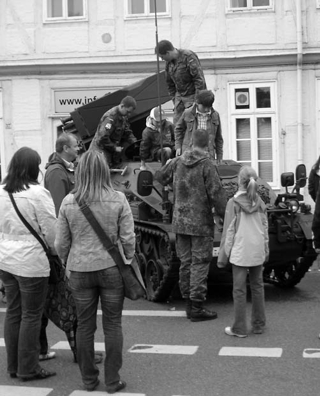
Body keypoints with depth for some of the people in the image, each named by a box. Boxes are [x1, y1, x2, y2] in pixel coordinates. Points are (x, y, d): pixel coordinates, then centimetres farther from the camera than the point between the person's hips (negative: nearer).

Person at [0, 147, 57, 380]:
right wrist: (57, 252, 4)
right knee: (31, 315, 4)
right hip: (31, 261, -7)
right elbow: (51, 229, -11)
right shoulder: (37, 193, -15)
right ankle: (28, 369, 12)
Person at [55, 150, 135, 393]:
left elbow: (61, 243, 2)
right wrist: (129, 260, 10)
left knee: (85, 326, 13)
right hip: (111, 268, -1)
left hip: (80, 271, 1)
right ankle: (112, 381, 14)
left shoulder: (68, 202, -2)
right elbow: (128, 238, -6)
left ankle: (89, 379, 23)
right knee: (112, 325, 9)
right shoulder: (118, 200, -7)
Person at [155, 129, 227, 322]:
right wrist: (225, 214, -5)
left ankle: (189, 304, 19)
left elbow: (159, 177, 21)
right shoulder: (207, 165, -12)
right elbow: (217, 194, -15)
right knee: (199, 263, -1)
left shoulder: (178, 162, 5)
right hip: (201, 222, -6)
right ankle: (197, 307, 1)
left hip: (180, 221, 6)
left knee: (186, 262, 12)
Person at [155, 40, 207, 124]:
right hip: (179, 96, 7)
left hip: (192, 95, -7)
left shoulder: (189, 57, -19)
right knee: (177, 124, 3)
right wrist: (174, 100, 11)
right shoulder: (169, 62, 3)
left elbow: (199, 79, -21)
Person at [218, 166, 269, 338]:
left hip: (240, 252, -4)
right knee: (257, 286, 14)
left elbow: (228, 231, -8)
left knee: (239, 290, 2)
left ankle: (239, 328, 6)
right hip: (258, 252, 4)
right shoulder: (260, 203, 2)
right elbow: (265, 229, 8)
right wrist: (266, 251, 18)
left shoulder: (233, 202, -9)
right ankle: (259, 325, 21)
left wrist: (223, 255, -1)